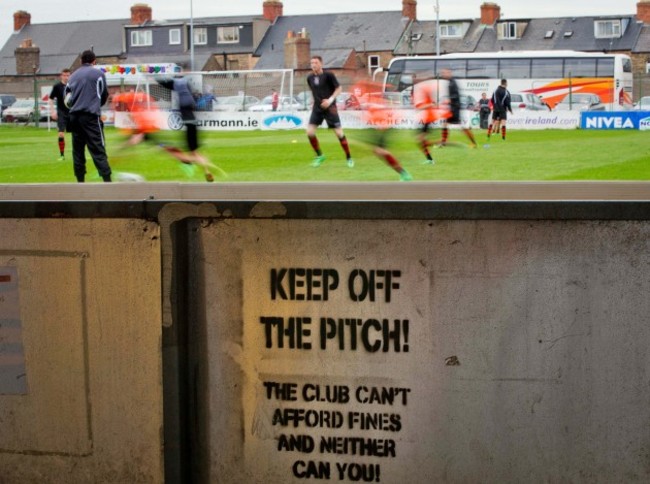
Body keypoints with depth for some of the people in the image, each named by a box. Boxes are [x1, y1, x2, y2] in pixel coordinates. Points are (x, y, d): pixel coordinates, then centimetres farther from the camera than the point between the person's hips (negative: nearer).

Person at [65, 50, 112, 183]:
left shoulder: (73, 76, 14)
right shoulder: (99, 74, 3)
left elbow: (67, 99, 13)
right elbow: (105, 96, 12)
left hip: (74, 116, 4)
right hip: (91, 116, -4)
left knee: (78, 150, 10)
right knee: (98, 149, -8)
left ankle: (80, 181, 10)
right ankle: (107, 180, -15)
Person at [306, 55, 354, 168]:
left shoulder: (328, 75, -9)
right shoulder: (310, 78, 5)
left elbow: (339, 88, -7)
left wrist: (330, 99, -19)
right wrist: (315, 101, 13)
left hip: (329, 108, -4)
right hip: (317, 108, 4)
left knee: (339, 133, -5)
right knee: (310, 132, -8)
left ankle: (349, 158, 9)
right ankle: (319, 155, 12)